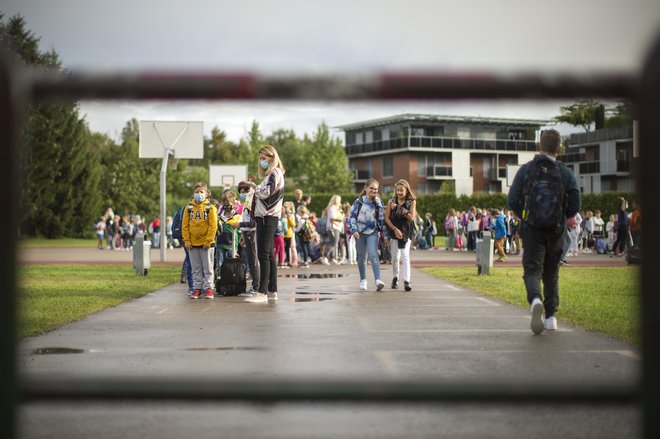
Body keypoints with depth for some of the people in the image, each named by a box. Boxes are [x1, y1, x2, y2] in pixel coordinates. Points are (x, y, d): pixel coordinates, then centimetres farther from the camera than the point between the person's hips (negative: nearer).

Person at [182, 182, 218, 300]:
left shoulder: (210, 207, -4)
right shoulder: (189, 208, 5)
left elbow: (213, 226, -7)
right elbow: (185, 225, 5)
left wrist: (208, 241, -12)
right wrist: (187, 241, -2)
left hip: (206, 243, -3)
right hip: (192, 243, 3)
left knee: (208, 268, 3)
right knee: (196, 268, 9)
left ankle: (209, 288, 9)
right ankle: (197, 288, 15)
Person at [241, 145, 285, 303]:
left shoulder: (275, 173, -7)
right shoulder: (270, 174, 23)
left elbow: (267, 192, -18)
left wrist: (254, 186, -5)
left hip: (268, 218, -10)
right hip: (266, 217, 10)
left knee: (263, 255, -14)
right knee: (268, 255, 10)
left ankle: (262, 293, -19)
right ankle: (272, 291, 14)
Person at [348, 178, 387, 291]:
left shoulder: (379, 203, 2)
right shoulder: (359, 202, -3)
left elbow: (382, 218, 9)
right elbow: (351, 216, -2)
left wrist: (383, 231, 6)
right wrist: (353, 230, -11)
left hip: (373, 232, -1)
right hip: (360, 233, 1)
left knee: (373, 255, -17)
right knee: (361, 257, 10)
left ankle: (378, 280, -27)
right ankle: (363, 280, 24)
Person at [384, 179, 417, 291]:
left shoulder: (412, 202, 0)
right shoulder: (391, 202, 4)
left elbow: (411, 217, -9)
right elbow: (386, 218, -1)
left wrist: (399, 209, -18)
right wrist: (395, 229, -13)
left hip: (406, 232, -2)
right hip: (394, 231, 2)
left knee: (405, 256, -14)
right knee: (394, 257, 9)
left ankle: (406, 281, -21)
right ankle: (395, 278, 29)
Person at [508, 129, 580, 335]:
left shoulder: (526, 170, -2)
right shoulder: (566, 173, -2)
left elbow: (512, 200, -3)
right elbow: (574, 205, -4)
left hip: (531, 229, -1)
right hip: (556, 231, 1)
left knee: (532, 269, -3)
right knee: (551, 273, 14)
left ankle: (535, 300, -34)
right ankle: (550, 316, 15)